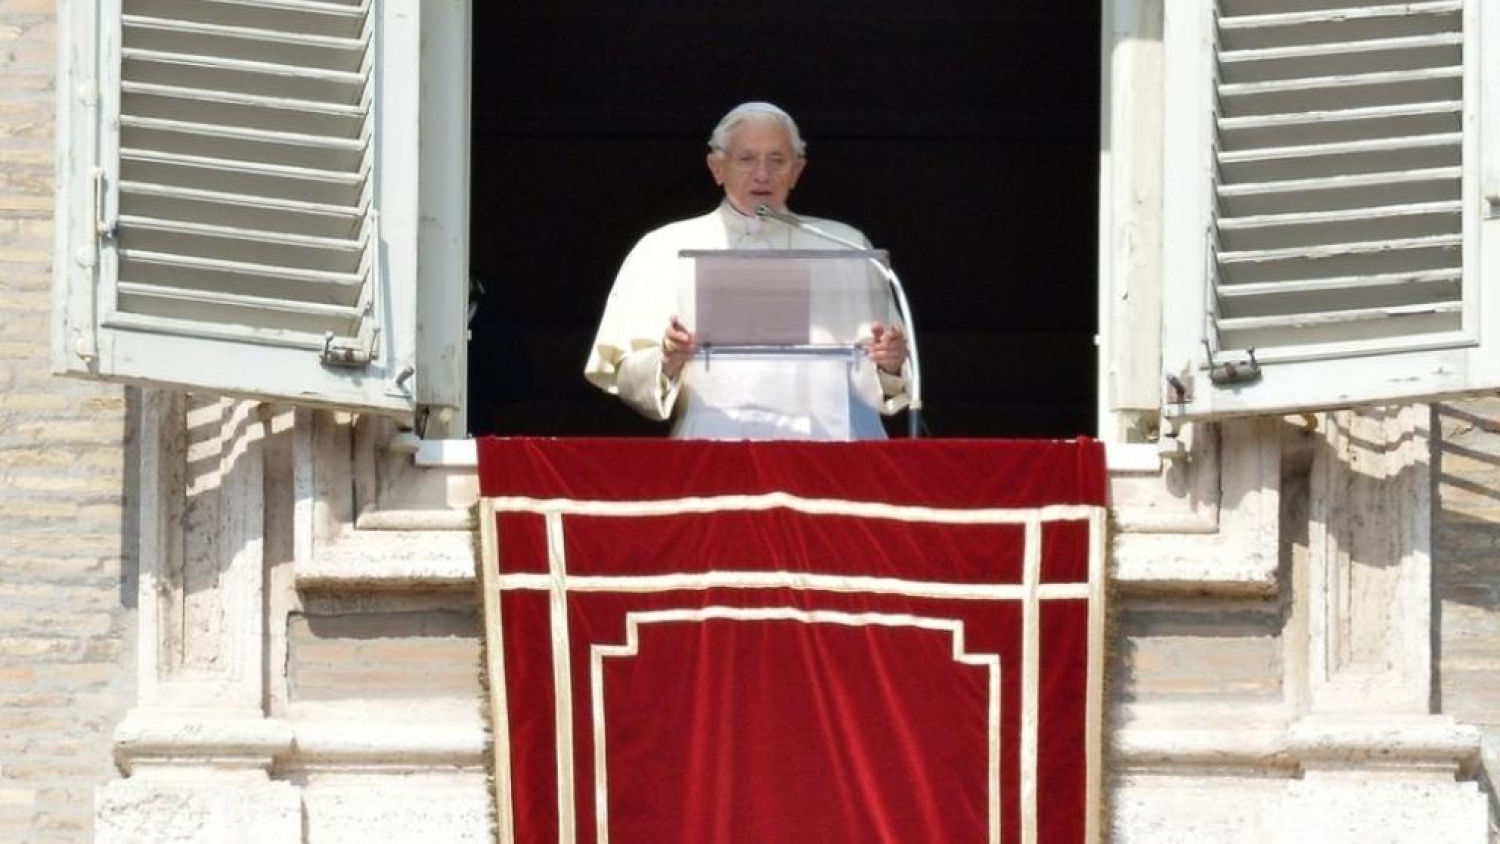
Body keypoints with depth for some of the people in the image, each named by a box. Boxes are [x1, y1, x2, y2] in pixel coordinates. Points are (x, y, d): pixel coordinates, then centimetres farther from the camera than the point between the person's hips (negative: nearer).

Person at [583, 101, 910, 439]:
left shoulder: (843, 246, 17)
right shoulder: (666, 250, 13)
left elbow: (872, 383, 14)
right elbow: (625, 377, 7)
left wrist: (889, 364, -7)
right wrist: (669, 362, -13)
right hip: (713, 441, -1)